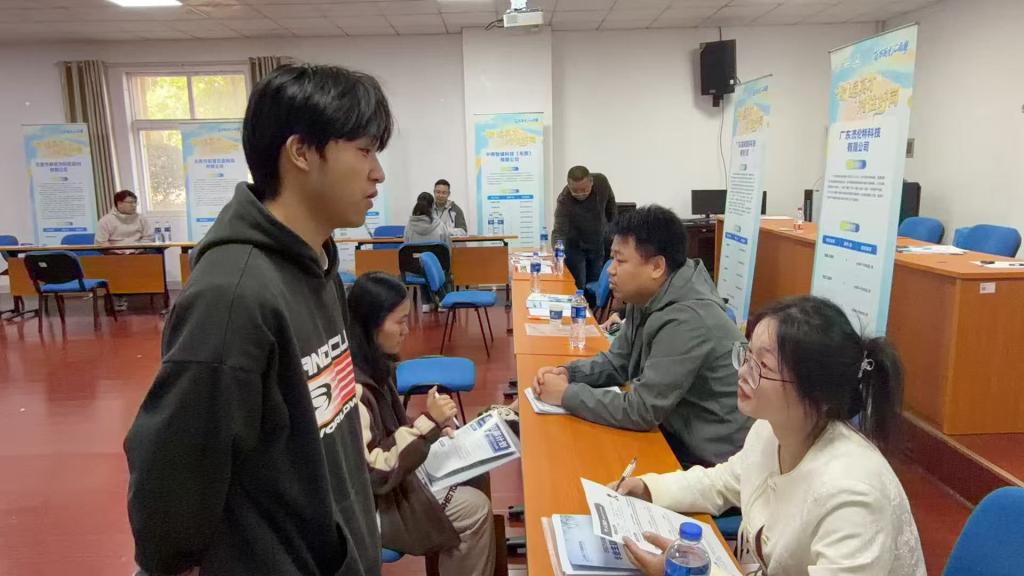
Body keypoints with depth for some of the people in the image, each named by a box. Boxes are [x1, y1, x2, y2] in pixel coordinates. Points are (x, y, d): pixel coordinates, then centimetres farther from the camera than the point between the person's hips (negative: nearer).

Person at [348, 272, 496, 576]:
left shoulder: (373, 364, 1)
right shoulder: (351, 387, -29)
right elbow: (374, 475, -27)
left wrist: (437, 426, -3)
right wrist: (428, 423, -25)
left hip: (389, 480, 9)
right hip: (370, 504, -9)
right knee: (474, 510, -12)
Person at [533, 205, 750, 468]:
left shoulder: (686, 321, -29)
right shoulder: (646, 298, 1)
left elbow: (640, 410, -27)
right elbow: (617, 362, 11)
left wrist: (567, 394, -18)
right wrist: (567, 373, -6)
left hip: (710, 460, -8)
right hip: (676, 432, 8)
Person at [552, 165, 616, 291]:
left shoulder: (601, 181, -21)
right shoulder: (564, 201, -33)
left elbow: (610, 202, 0)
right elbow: (559, 231, -40)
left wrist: (609, 224, 11)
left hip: (598, 243, 4)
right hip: (575, 246, -4)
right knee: (577, 289, -5)